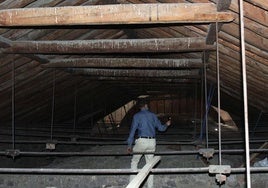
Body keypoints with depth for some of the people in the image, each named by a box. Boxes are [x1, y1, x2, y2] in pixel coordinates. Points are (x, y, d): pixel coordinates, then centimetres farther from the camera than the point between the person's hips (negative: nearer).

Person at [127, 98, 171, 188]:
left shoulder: (137, 116, -2)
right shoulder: (153, 115, 8)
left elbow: (132, 131, -7)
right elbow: (160, 128, 14)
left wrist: (129, 145, -4)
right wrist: (166, 125, 37)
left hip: (141, 141, -3)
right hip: (152, 142, 3)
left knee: (134, 162, 12)